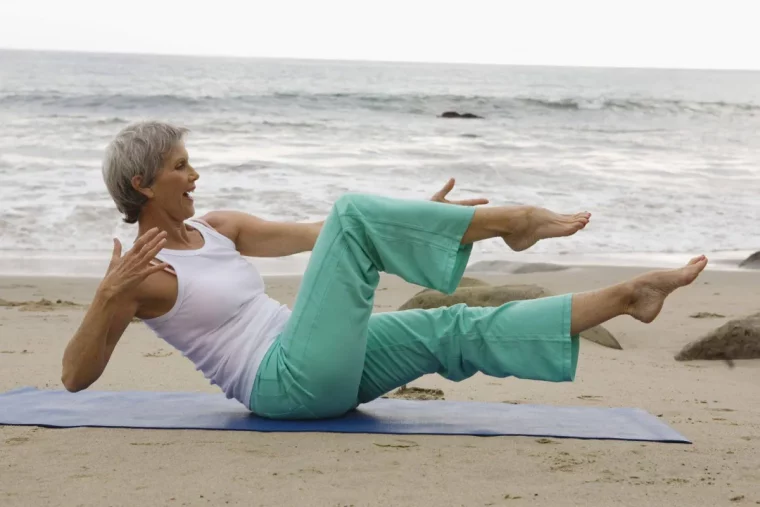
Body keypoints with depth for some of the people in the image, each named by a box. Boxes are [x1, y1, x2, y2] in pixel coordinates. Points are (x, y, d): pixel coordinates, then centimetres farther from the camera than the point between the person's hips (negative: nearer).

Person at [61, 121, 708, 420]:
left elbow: (314, 236, 20)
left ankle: (626, 296, 0)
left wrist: (410, 223, 15)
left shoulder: (216, 228, 16)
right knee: (353, 211, -17)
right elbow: (75, 376, -9)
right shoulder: (135, 275, -5)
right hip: (289, 384, -8)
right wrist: (109, 295, -26)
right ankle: (511, 219, -8)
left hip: (324, 371, 8)